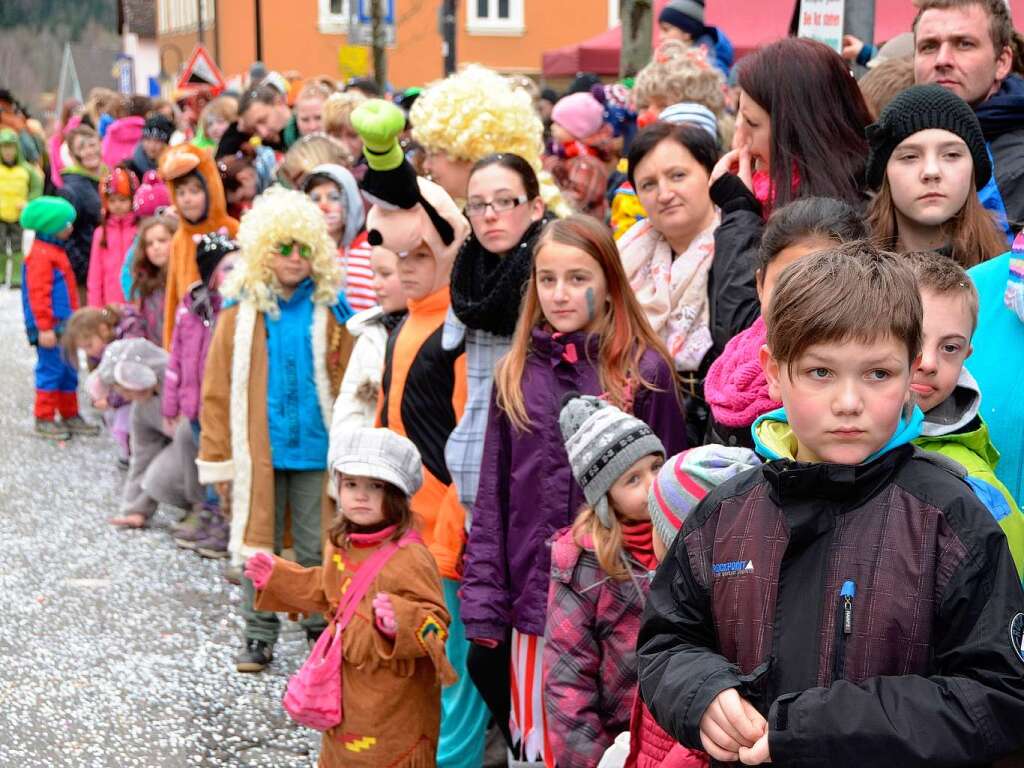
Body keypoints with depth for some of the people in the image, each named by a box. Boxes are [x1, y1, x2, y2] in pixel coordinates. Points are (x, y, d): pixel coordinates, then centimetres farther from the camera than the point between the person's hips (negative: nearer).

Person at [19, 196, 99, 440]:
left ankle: (70, 415, 23)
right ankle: (44, 419, 5)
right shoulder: (40, 255, -16)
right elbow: (38, 294, -20)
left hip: (64, 326, 10)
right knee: (51, 369, -4)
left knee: (69, 371, 14)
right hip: (51, 327, -10)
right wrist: (45, 328, -22)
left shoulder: (56, 250, 16)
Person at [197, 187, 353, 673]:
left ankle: (322, 632, 20)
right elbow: (217, 389, 2)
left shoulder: (329, 308, 0)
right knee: (258, 544, 9)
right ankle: (259, 637, 20)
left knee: (317, 549, 5)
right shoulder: (241, 309, 0)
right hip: (258, 450, 1)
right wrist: (218, 459, 0)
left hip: (316, 449, -1)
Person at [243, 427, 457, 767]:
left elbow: (435, 621, -25)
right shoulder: (340, 545, 3)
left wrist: (401, 621, -44)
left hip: (394, 694, -8)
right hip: (346, 682, 8)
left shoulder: (410, 558, -24)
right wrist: (276, 576, 23)